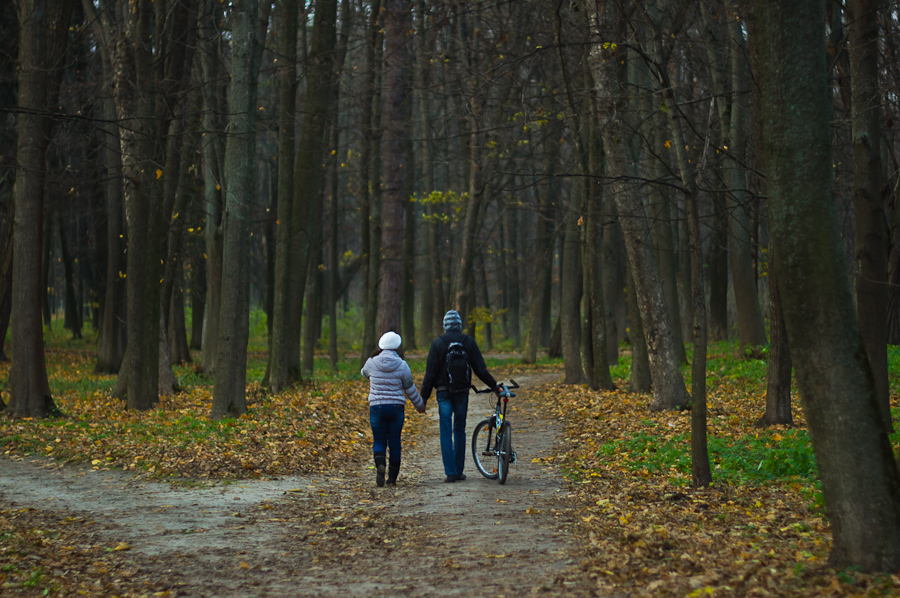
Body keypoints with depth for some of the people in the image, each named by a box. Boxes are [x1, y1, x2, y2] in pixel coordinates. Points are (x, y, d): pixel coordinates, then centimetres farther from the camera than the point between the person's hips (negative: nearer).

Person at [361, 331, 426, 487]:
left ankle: (380, 464, -23)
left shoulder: (372, 363, -4)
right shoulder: (402, 365, -6)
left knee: (379, 441, 8)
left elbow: (364, 372, 20)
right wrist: (419, 405, 18)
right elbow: (410, 389, 3)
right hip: (396, 408, 0)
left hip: (377, 408, 0)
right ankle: (392, 477, 15)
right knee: (395, 442, 11)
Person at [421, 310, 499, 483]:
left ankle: (450, 473, -6)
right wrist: (494, 386, 11)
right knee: (460, 430, 13)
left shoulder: (438, 343, -4)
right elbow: (480, 370, 0)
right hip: (462, 392, 2)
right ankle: (459, 471, 16)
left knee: (446, 432, 0)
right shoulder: (469, 342, 1)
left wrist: (424, 397, 0)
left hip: (444, 393, -2)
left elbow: (430, 373, -5)